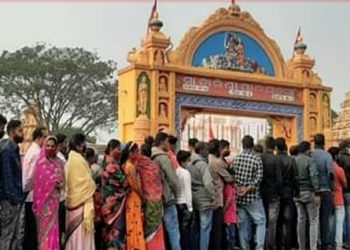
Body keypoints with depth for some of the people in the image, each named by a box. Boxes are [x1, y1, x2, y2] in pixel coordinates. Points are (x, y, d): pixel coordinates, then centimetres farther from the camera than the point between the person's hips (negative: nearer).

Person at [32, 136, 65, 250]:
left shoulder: (59, 162, 5)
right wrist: (40, 198, -10)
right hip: (43, 197, -2)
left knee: (52, 224, 5)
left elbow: (62, 180, 9)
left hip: (54, 198, 2)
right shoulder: (40, 162, -3)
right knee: (44, 225, 2)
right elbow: (37, 181, -4)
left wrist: (59, 184, -13)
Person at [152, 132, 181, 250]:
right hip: (167, 200, -8)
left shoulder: (152, 158, 9)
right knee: (173, 233, -3)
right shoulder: (163, 158, -14)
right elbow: (173, 179, -14)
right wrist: (177, 191, 5)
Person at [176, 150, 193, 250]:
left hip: (177, 203, 7)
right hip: (184, 204, -7)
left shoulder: (176, 172, 7)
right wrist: (190, 207, -10)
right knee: (185, 229, -1)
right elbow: (188, 191, -14)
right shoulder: (186, 173, -13)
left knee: (180, 228, 13)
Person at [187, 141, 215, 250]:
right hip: (205, 200, -8)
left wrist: (193, 194, 14)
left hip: (195, 200, 8)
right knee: (205, 228, 0)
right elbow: (208, 183, -25)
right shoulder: (203, 164, -16)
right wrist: (212, 197, -15)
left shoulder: (190, 164, 9)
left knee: (197, 227, 17)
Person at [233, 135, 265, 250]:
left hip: (239, 197, 4)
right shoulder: (257, 159, -9)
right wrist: (248, 189, -14)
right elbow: (259, 178, -15)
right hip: (253, 197, -4)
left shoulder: (235, 159, 1)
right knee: (261, 222, 6)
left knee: (242, 224, 12)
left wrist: (238, 188, -3)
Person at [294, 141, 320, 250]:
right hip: (309, 193, -6)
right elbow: (314, 177, -19)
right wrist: (317, 193, -19)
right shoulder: (309, 160, -11)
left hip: (298, 193, 6)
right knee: (313, 221, 1)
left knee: (301, 220, 13)